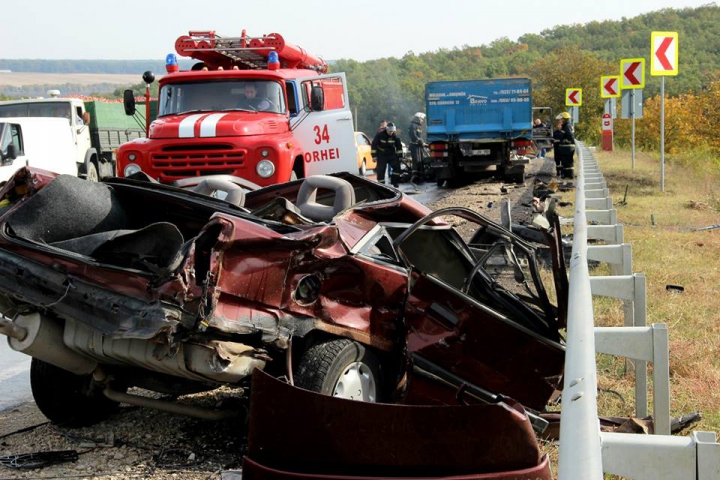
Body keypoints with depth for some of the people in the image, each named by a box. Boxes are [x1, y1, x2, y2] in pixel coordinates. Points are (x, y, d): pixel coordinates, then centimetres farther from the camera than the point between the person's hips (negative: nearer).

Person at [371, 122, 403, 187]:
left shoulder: (394, 136, -5)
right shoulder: (380, 134, -14)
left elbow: (399, 146, 5)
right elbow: (373, 145, -10)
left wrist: (400, 156, 4)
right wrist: (374, 156, -13)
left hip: (392, 154, 3)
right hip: (381, 155, -3)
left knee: (397, 166, -9)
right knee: (381, 170, -7)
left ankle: (395, 182, 4)